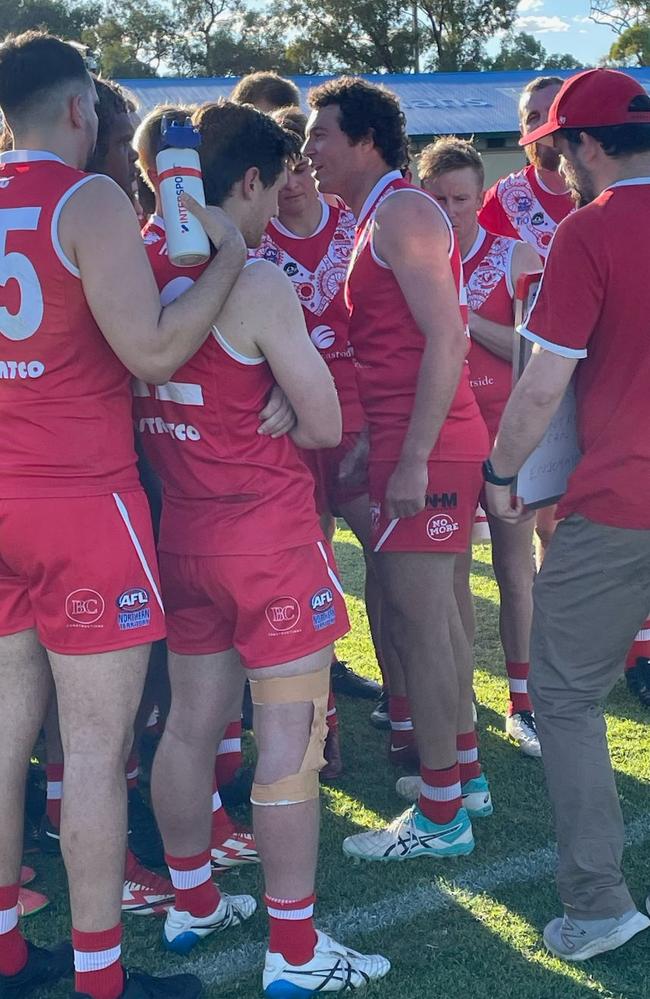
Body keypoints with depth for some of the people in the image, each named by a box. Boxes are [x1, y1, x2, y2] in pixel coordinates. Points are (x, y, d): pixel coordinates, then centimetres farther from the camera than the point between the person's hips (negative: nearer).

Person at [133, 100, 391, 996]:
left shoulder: (147, 272, 2)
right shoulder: (261, 284, -17)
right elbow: (323, 425, -14)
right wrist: (263, 426, 2)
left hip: (183, 533, 7)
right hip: (270, 536, -7)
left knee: (192, 722, 17)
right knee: (290, 737, 1)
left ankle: (192, 904, 33)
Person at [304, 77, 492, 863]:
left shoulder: (401, 212, -11)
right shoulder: (380, 219, 20)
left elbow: (447, 337, -19)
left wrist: (412, 460, -23)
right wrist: (376, 444, 20)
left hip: (425, 448, -10)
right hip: (415, 443, 10)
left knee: (417, 623, -5)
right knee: (436, 615, 16)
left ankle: (441, 813, 3)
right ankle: (465, 774, 28)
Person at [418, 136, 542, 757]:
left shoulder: (516, 256, -1)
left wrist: (467, 320, -16)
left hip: (505, 429, -1)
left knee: (514, 571, 3)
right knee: (451, 571, 6)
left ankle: (522, 704, 11)